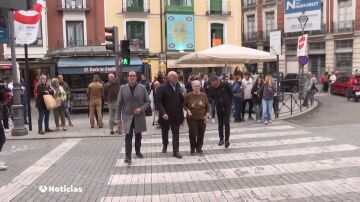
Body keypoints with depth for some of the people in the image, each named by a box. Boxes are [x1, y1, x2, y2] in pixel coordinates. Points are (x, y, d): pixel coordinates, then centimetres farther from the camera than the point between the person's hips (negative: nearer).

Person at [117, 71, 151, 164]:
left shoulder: (142, 88, -1)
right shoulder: (123, 88, -1)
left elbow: (148, 101, 1)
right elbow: (119, 104, 3)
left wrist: (141, 109, -15)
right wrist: (119, 117, 1)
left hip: (139, 116, 1)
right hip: (127, 116, -1)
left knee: (138, 135, 14)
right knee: (128, 136, -6)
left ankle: (138, 151, 33)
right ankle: (128, 156, -3)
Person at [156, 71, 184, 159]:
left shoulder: (178, 86, 2)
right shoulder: (162, 88, -14)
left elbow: (181, 98, 13)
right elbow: (158, 102, -18)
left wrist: (180, 108, 4)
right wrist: (163, 113, -27)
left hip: (176, 115, 3)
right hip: (165, 115, -3)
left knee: (176, 133, 2)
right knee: (165, 132, 17)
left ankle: (175, 151, 7)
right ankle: (165, 145, 44)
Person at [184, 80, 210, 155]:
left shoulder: (203, 95, 1)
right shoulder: (188, 95, -5)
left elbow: (207, 106, 8)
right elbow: (184, 105, 3)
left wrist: (207, 115, -2)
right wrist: (188, 110, -15)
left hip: (202, 118, 2)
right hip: (191, 118, -2)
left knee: (201, 134, 5)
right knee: (193, 134, -6)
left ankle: (199, 148, 24)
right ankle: (192, 148, 14)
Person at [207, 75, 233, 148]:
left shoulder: (225, 85, -18)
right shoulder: (211, 88, -12)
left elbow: (231, 94, -3)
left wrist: (229, 102, 0)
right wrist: (216, 102, 2)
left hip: (227, 106, -2)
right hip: (219, 107, 3)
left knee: (226, 123, -7)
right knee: (220, 124, 8)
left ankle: (227, 139, 0)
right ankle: (221, 139, 20)